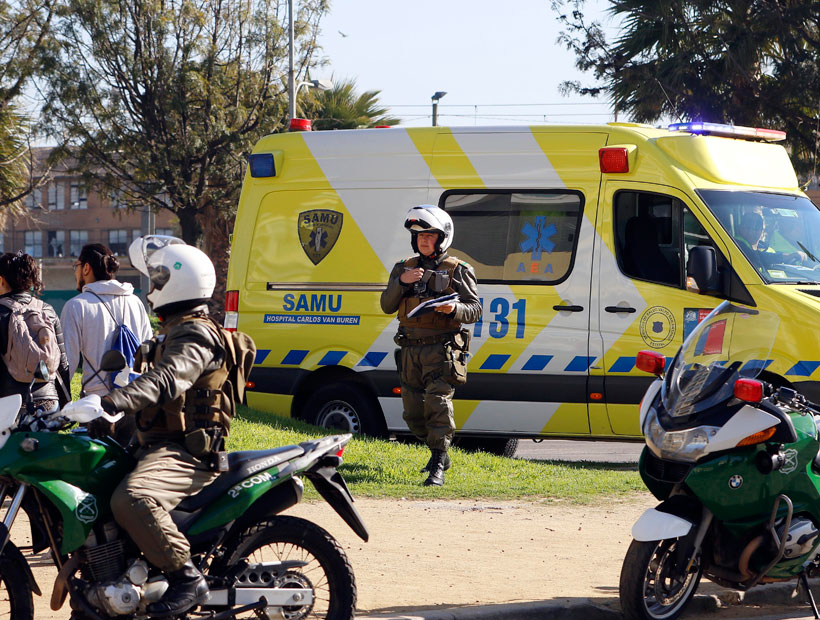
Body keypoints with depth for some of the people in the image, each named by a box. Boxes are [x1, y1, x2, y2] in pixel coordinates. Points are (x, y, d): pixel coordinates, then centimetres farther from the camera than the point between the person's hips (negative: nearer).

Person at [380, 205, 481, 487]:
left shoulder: (457, 271, 2)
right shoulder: (404, 268, 14)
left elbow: (475, 310, 0)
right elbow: (387, 306, 11)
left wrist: (454, 309, -22)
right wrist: (400, 282, -7)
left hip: (442, 349, -5)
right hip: (411, 350, 5)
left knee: (438, 403, -18)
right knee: (413, 412, 8)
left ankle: (437, 467, -18)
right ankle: (441, 455, 28)